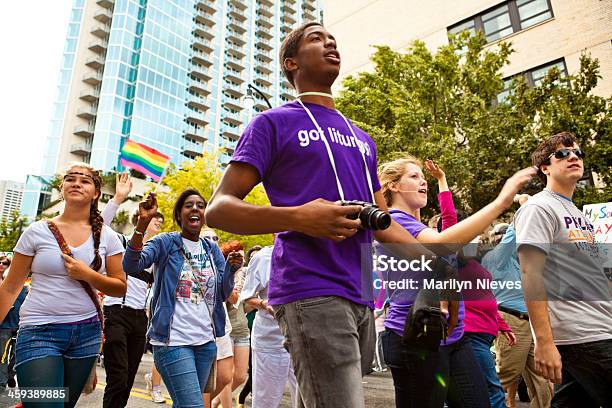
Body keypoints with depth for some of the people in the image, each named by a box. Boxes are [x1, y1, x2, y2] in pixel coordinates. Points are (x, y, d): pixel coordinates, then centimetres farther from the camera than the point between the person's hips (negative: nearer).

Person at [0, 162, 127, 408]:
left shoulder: (107, 237, 0)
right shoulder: (37, 231, -2)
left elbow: (120, 288, 1)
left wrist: (87, 275, -14)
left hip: (87, 332, 3)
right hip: (39, 332, -2)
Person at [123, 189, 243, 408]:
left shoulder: (212, 249, 10)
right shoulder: (165, 242, -3)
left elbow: (223, 294, 7)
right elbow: (131, 266, -20)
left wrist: (231, 268, -13)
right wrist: (142, 223, -32)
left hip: (206, 341, 5)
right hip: (173, 342, -5)